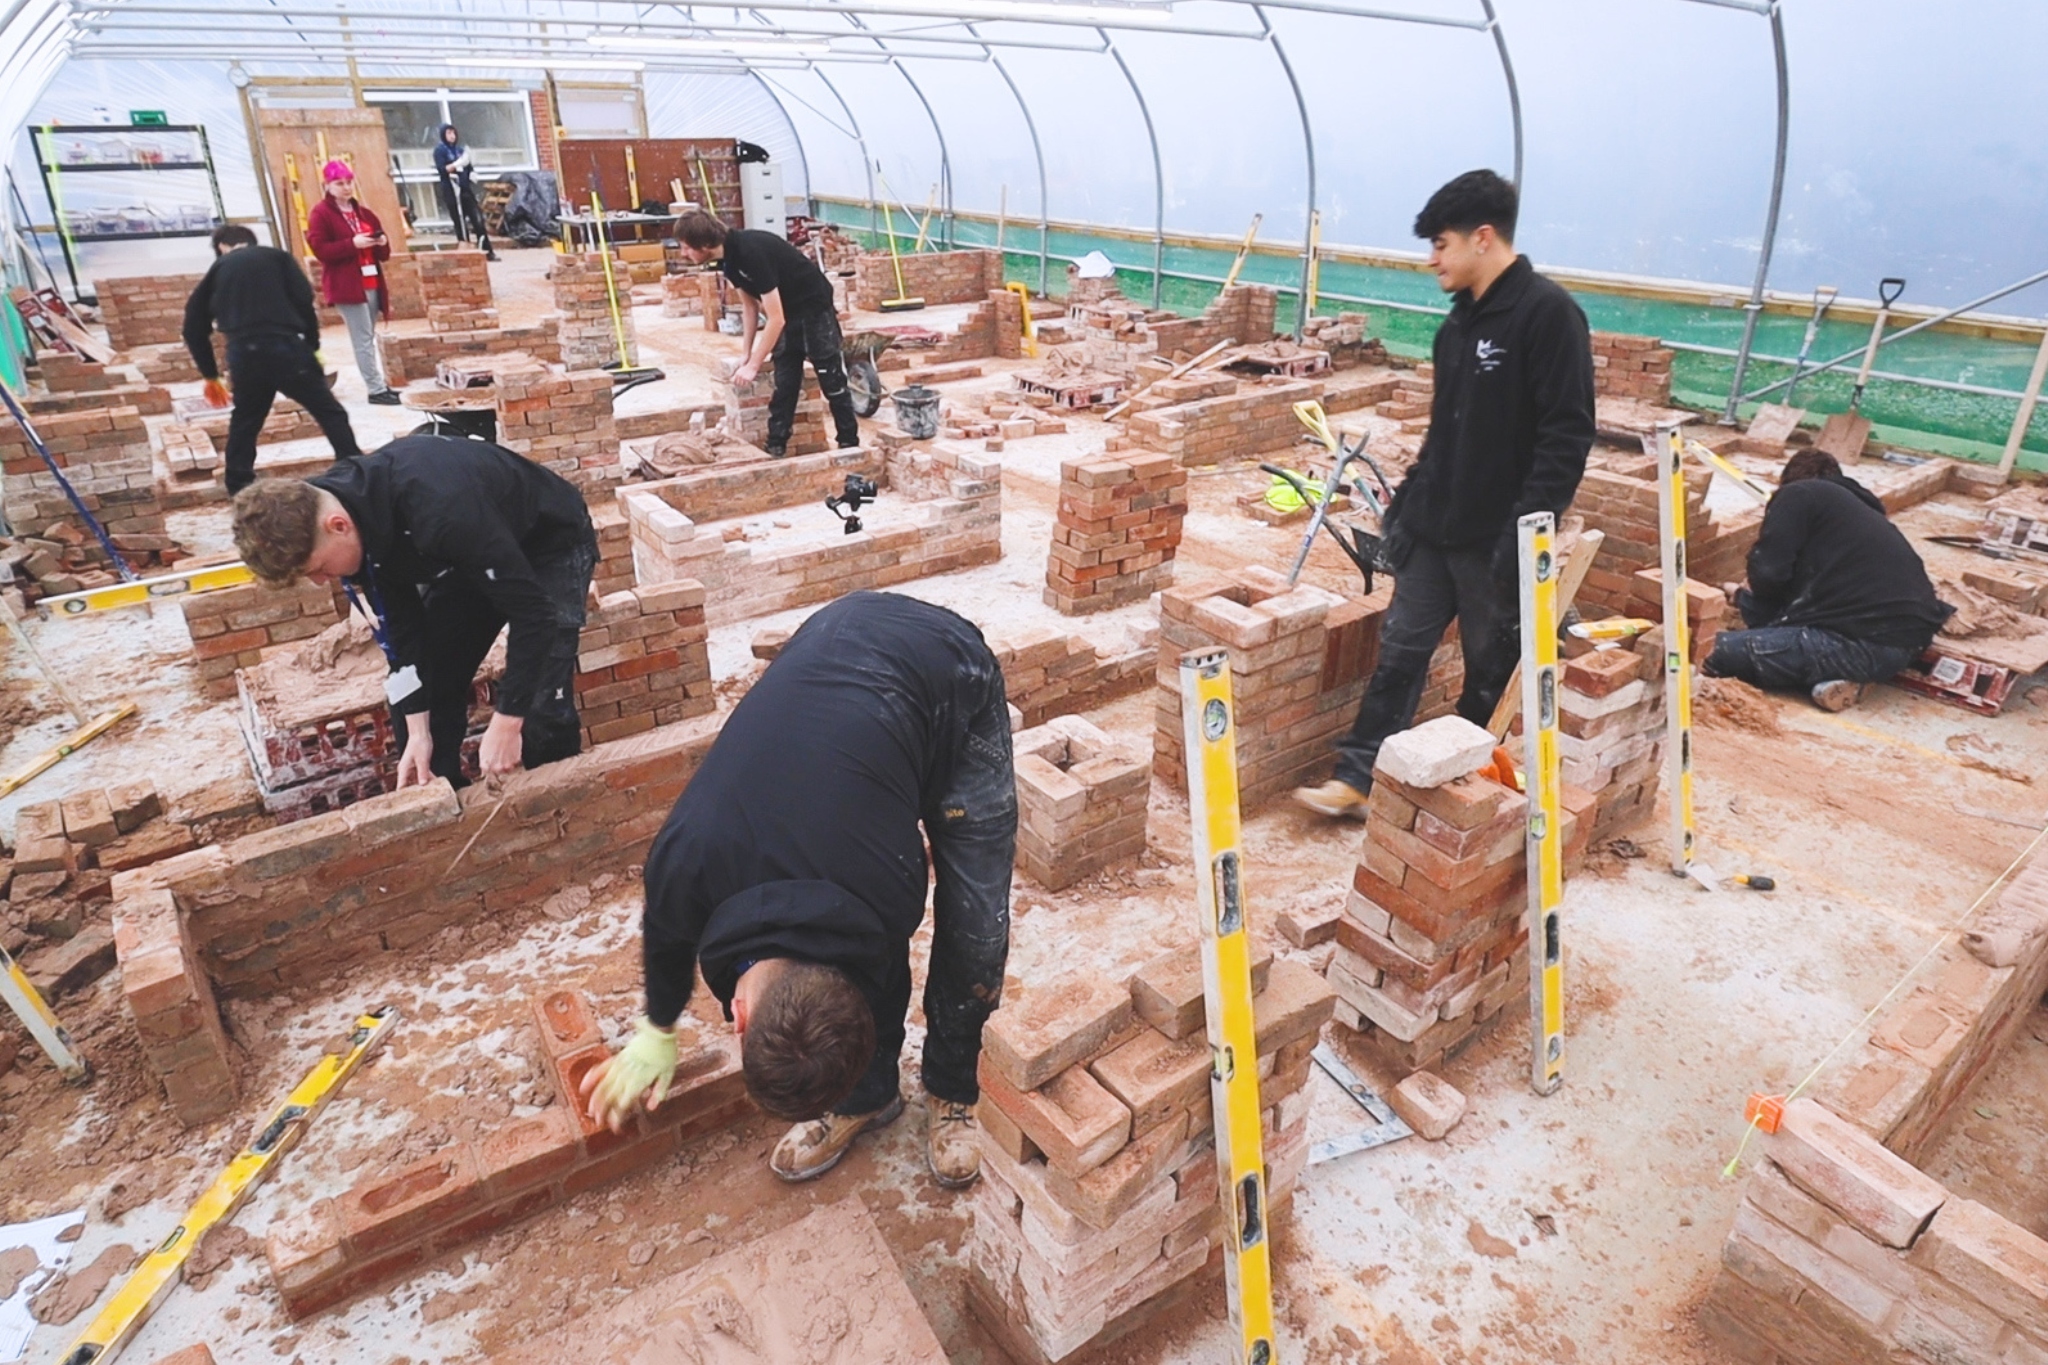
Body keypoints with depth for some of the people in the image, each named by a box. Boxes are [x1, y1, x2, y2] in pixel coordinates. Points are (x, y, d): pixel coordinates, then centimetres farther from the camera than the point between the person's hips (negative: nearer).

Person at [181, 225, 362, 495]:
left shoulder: (216, 270, 22)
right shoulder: (276, 256, 16)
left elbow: (194, 328, 22)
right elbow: (303, 300, 0)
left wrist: (210, 375, 31)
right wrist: (313, 344, 9)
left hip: (243, 355, 3)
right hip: (285, 347, -3)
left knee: (244, 421, 20)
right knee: (329, 412, 3)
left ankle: (239, 487, 23)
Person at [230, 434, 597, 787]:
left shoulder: (439, 511, -41)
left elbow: (532, 609, -36)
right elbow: (401, 624, -7)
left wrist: (506, 722, -33)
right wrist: (418, 732, -12)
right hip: (471, 556, 7)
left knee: (542, 711, -18)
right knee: (419, 693, 2)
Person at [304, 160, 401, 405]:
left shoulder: (363, 212, 18)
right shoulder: (320, 213, -2)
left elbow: (384, 254, 18)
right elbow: (319, 248, -13)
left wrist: (382, 243, -5)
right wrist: (353, 243, -21)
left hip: (372, 283, 7)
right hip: (346, 285, -7)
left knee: (368, 337, 12)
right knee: (363, 339, -8)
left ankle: (378, 384, 16)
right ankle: (376, 389, -9)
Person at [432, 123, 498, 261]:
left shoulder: (460, 149, 18)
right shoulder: (439, 150, 1)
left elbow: (468, 166, 23)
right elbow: (441, 169, -10)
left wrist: (472, 172, 0)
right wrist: (457, 164, -24)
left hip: (466, 189, 5)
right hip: (452, 191, -5)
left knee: (478, 219, -4)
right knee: (460, 222, -5)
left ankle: (487, 251, -4)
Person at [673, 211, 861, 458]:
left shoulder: (751, 252, -30)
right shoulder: (728, 258, -3)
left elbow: (776, 319, -29)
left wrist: (753, 366, -25)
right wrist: (746, 354, 6)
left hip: (815, 308, -8)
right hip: (787, 314, 8)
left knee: (832, 382, -2)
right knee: (783, 387, 6)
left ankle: (849, 446, 6)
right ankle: (775, 449, 9)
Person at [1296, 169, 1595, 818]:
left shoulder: (1547, 312, -14)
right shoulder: (1461, 320, 11)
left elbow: (1567, 435, -19)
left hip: (1496, 539, -7)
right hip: (1433, 526, 8)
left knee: (1491, 670, 9)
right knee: (1400, 650, 7)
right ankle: (1358, 778, 13)